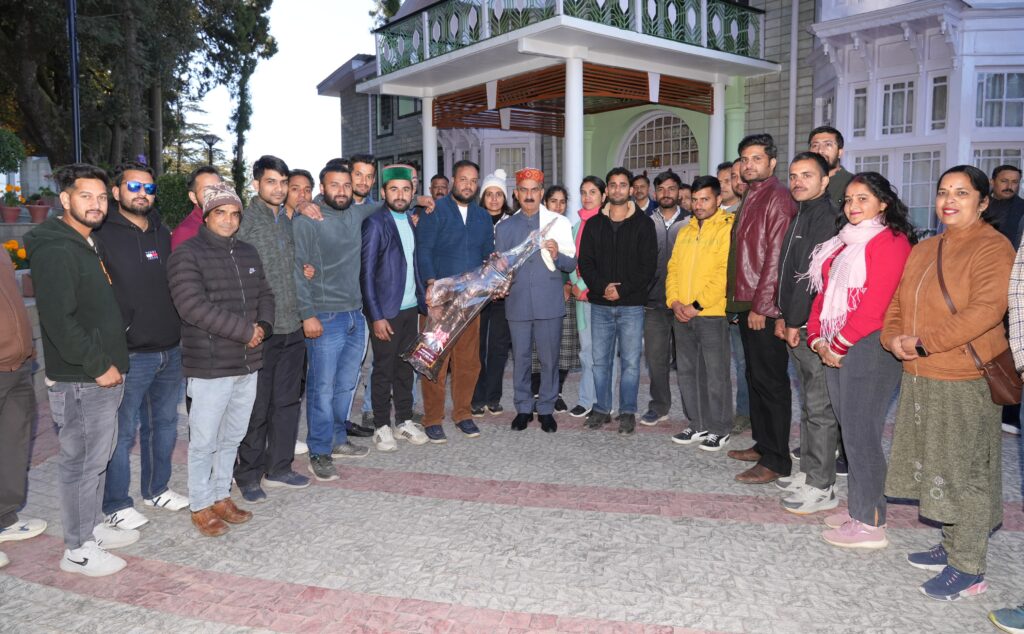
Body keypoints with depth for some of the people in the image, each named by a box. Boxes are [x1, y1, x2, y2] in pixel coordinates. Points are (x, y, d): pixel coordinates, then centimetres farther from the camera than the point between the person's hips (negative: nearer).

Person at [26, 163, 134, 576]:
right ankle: (78, 550, 14)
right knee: (82, 461, 1)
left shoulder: (86, 244, 14)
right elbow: (58, 319, -25)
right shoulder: (55, 250, -17)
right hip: (79, 381, -10)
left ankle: (94, 526, 34)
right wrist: (97, 366, -20)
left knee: (97, 457, 19)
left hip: (103, 375, 10)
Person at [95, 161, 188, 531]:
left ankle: (156, 489, 33)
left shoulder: (163, 234, 12)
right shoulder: (103, 236, -7)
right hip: (129, 354, -6)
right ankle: (116, 504, 17)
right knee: (124, 431, 2)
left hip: (171, 350, 6)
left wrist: (181, 335, 13)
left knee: (164, 424, 16)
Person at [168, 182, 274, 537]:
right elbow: (193, 306, -20)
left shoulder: (248, 253, 13)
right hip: (209, 366, -6)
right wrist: (245, 330, -19)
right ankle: (200, 507, 18)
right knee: (204, 441, 3)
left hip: (247, 364, 7)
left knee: (232, 437, 17)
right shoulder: (187, 256, -9)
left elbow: (265, 295, 16)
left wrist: (263, 326, -6)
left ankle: (221, 496, 31)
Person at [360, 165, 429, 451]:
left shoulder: (409, 221, 10)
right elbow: (366, 273, -13)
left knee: (405, 366, 13)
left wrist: (424, 301, 9)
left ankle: (404, 420, 25)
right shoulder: (375, 223, -11)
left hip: (410, 307, 6)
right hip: (386, 310, -6)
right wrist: (376, 316, -16)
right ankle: (382, 426, 15)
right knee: (384, 369, 3)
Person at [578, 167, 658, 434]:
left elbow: (649, 266, -4)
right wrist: (602, 287, -11)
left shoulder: (643, 224, 2)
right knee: (600, 360, 7)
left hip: (631, 305, -2)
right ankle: (602, 409, 18)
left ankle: (628, 412, 11)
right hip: (600, 304, 3)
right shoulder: (594, 224, 10)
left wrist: (622, 290, -13)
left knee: (630, 362, 0)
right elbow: (585, 262, 5)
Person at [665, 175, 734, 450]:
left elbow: (724, 274, -15)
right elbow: (673, 268, 14)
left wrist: (696, 305, -16)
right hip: (681, 315, 7)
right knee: (688, 371, 12)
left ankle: (719, 429, 13)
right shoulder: (685, 232, 16)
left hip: (712, 314, -7)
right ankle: (698, 425, 24)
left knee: (715, 373, 0)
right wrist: (674, 301, -2)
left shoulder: (728, 229, -6)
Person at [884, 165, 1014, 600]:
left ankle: (968, 569, 12)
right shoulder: (923, 250, 14)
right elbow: (897, 303, 15)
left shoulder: (992, 246, -10)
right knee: (936, 467, 16)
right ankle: (951, 547, 31)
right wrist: (894, 337, -5)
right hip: (919, 377, 8)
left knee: (965, 471, 0)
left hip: (965, 381, -8)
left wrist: (924, 343, -22)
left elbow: (987, 309, -22)